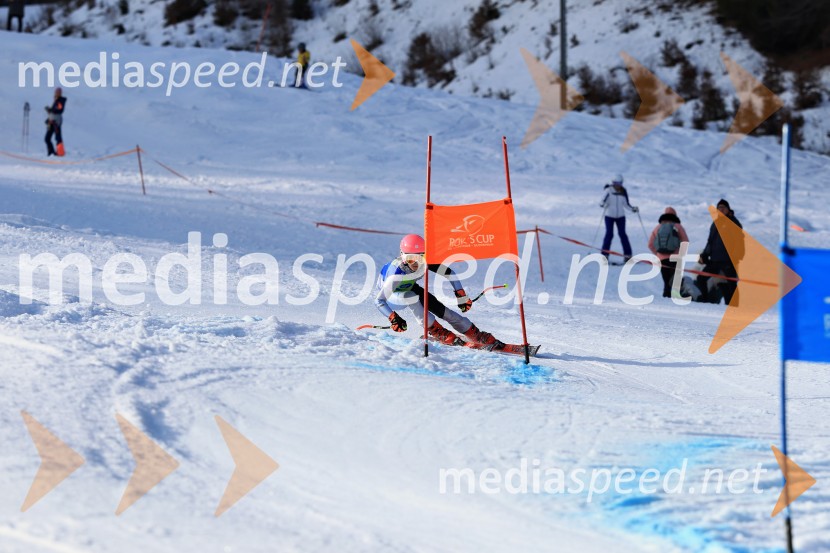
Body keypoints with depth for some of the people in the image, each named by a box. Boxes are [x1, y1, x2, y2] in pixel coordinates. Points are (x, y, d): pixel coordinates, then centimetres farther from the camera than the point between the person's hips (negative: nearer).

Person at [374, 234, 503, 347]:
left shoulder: (425, 261, -28)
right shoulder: (396, 274, -41)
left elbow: (448, 273, -17)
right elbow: (379, 300, -40)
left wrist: (461, 296, -21)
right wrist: (393, 319, -51)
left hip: (409, 288, 4)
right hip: (390, 296, -4)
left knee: (439, 308, -12)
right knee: (409, 296, -35)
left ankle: (476, 335, -4)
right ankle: (436, 331, -21)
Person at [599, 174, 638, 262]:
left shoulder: (623, 192, -1)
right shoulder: (609, 190, -9)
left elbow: (626, 204, 6)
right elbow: (603, 201, -13)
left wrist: (633, 209, -9)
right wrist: (602, 204, -35)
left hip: (620, 216, 2)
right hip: (609, 215, -2)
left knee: (622, 234, 0)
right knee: (609, 234, -9)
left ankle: (628, 255, 5)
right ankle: (604, 254, -3)